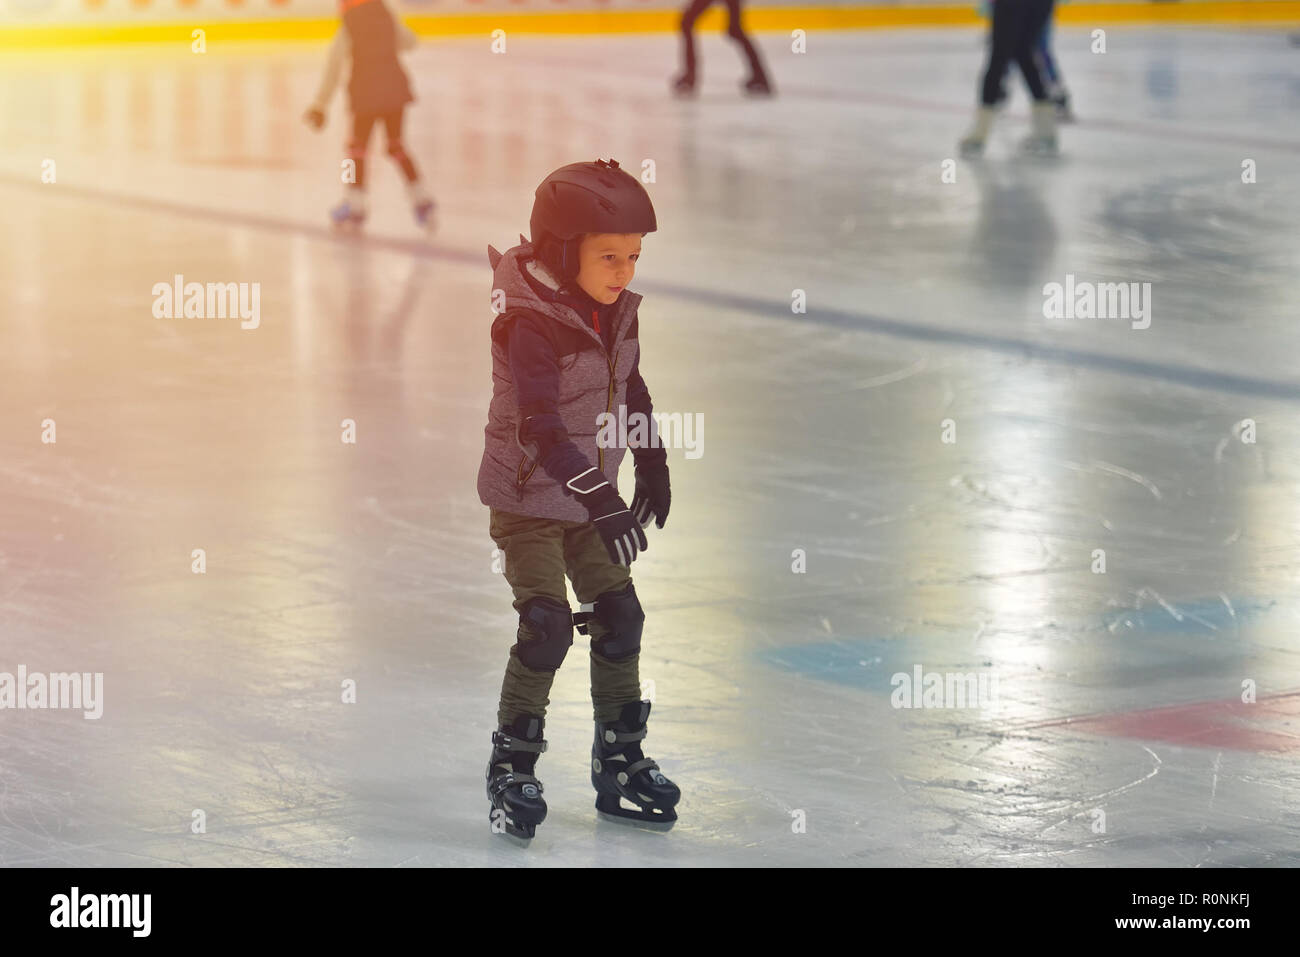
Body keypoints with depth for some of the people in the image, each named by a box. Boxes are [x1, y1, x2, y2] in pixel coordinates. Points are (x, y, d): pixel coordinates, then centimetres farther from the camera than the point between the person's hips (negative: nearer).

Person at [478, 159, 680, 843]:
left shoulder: (615, 311, -1)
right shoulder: (530, 323, -25)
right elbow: (540, 427, -32)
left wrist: (653, 467, 20)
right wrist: (600, 504, -38)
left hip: (592, 491, 7)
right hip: (529, 497, -7)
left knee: (620, 616, 8)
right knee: (546, 627, -14)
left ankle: (620, 762, 20)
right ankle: (511, 770, -1)